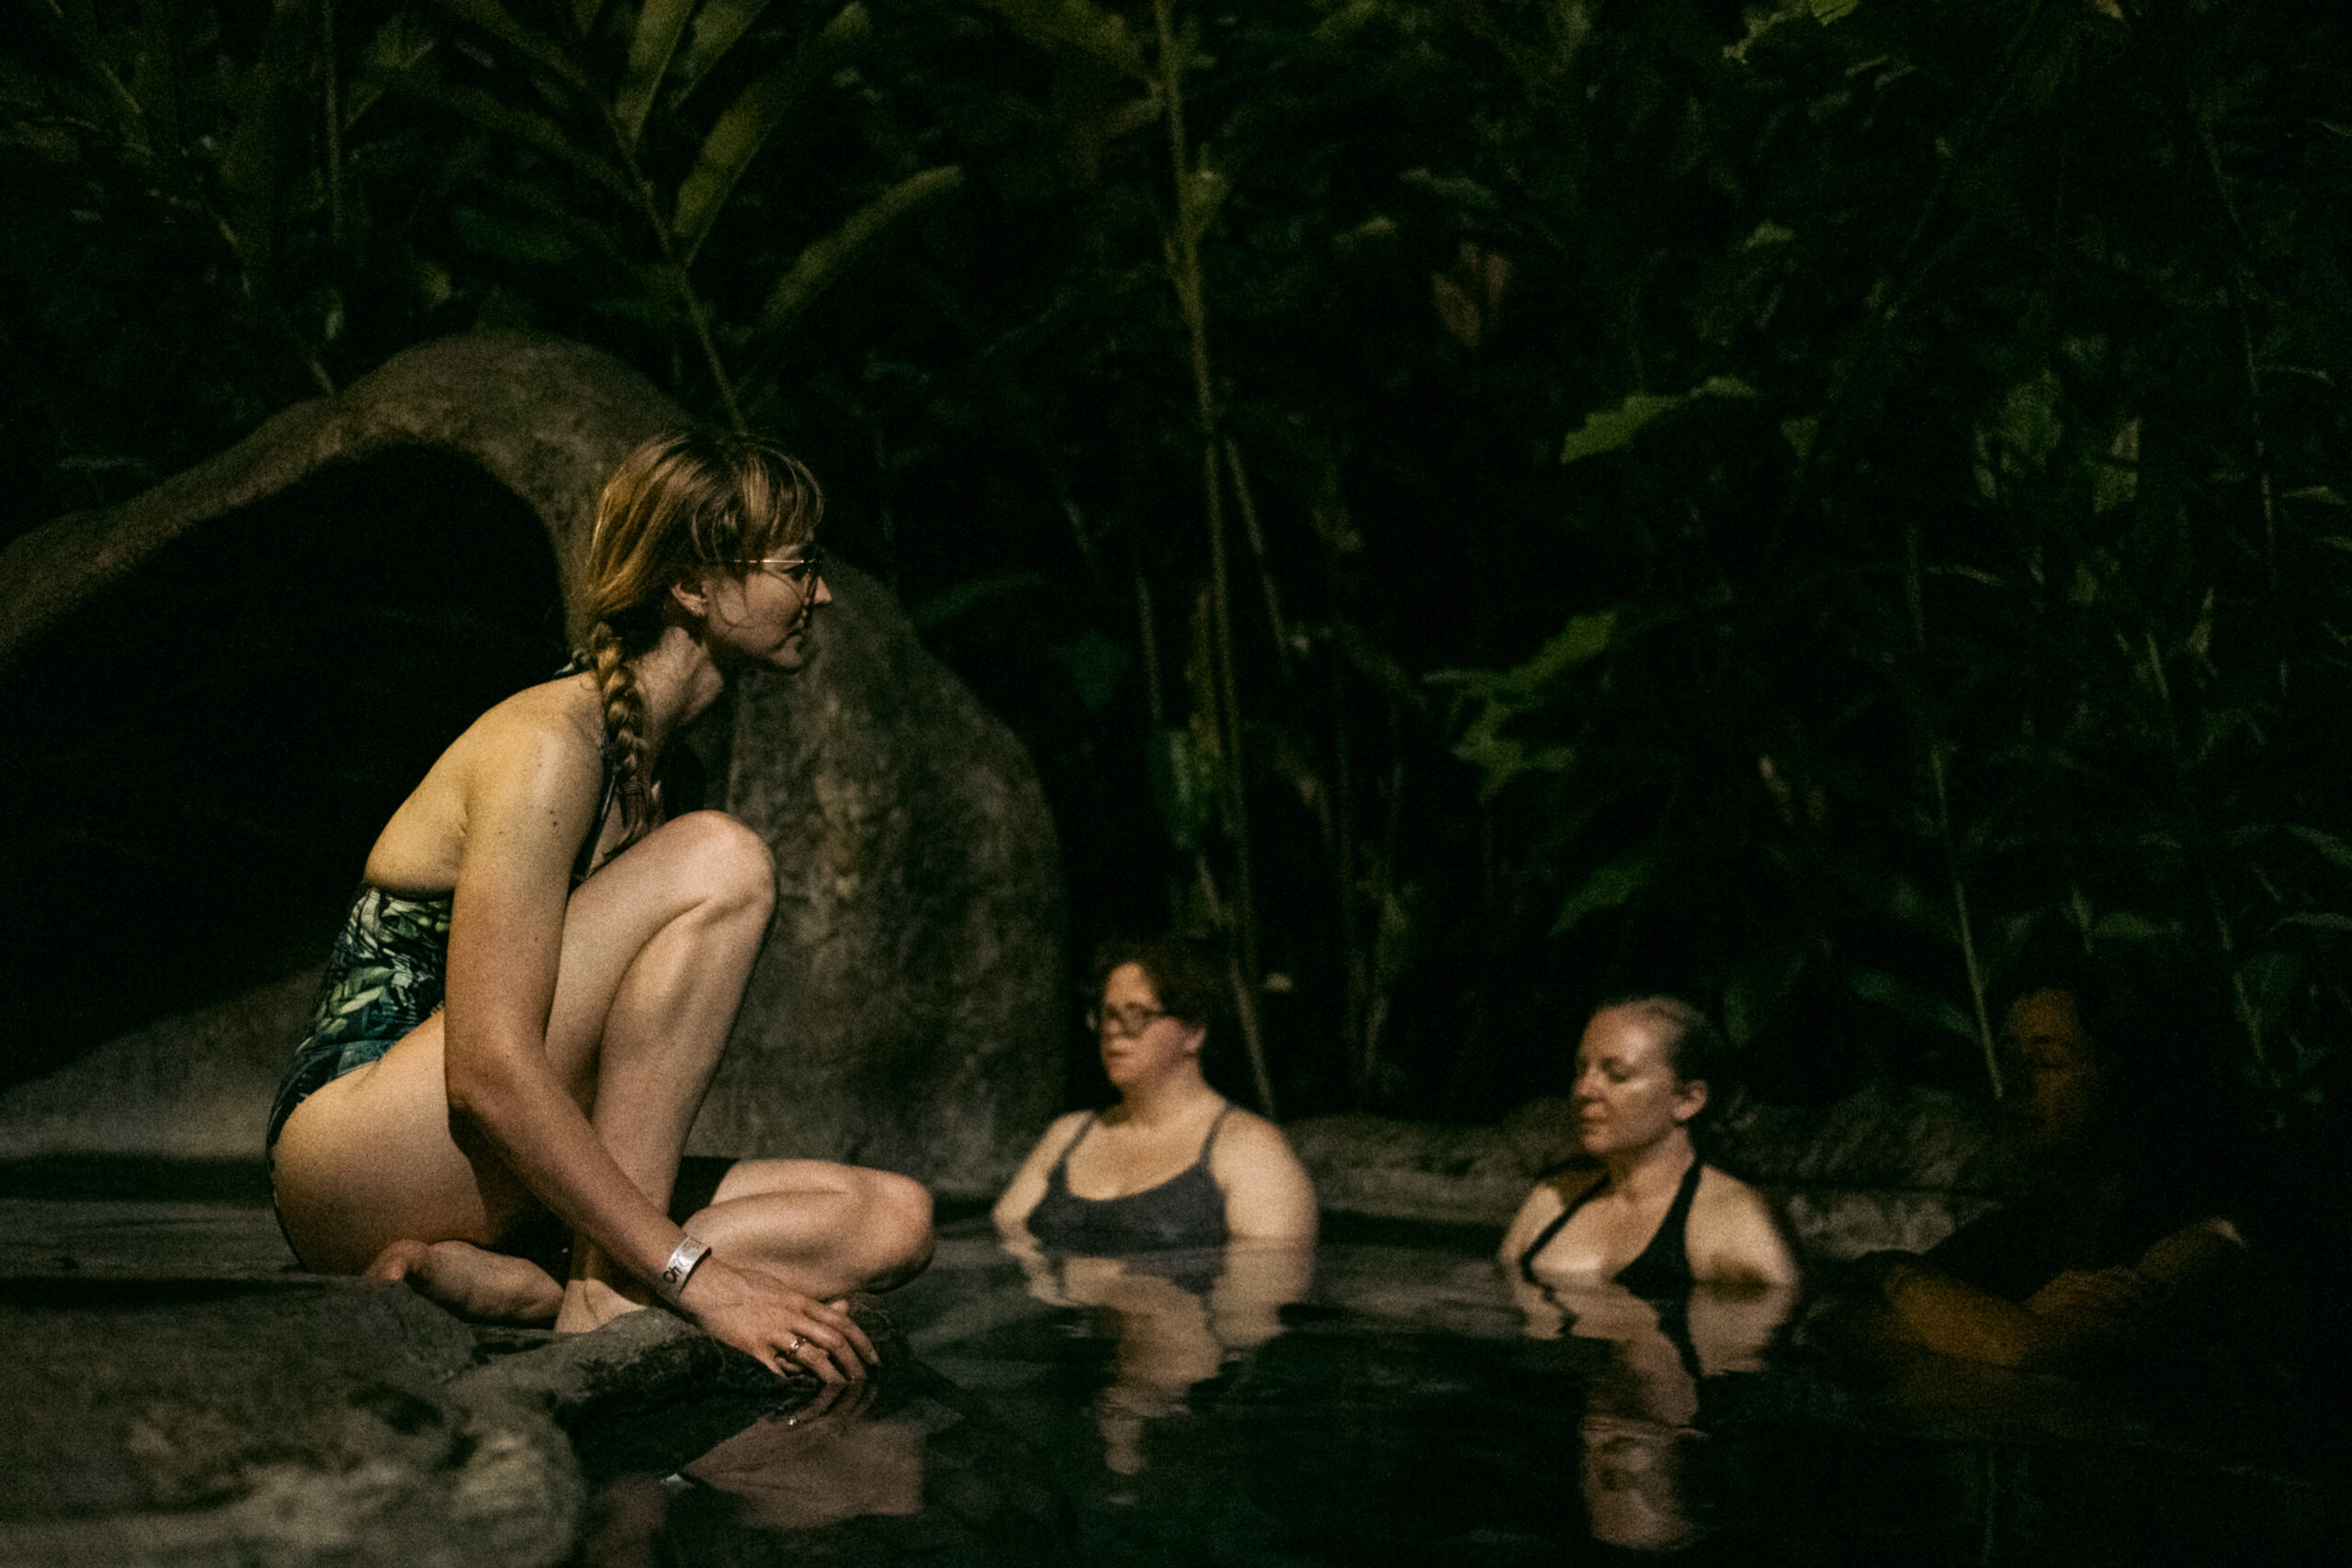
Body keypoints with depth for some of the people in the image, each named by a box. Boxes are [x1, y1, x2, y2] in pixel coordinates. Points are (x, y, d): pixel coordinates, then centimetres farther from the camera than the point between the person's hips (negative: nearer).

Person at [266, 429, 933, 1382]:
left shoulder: (639, 757, 15)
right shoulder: (548, 744, -15)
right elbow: (489, 1071, -25)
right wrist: (690, 1273, -27)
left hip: (483, 1189, 9)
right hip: (358, 1154, -9)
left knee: (894, 1222, -6)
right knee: (719, 863, -21)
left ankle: (484, 1282, -18)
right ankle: (609, 1297, -21)